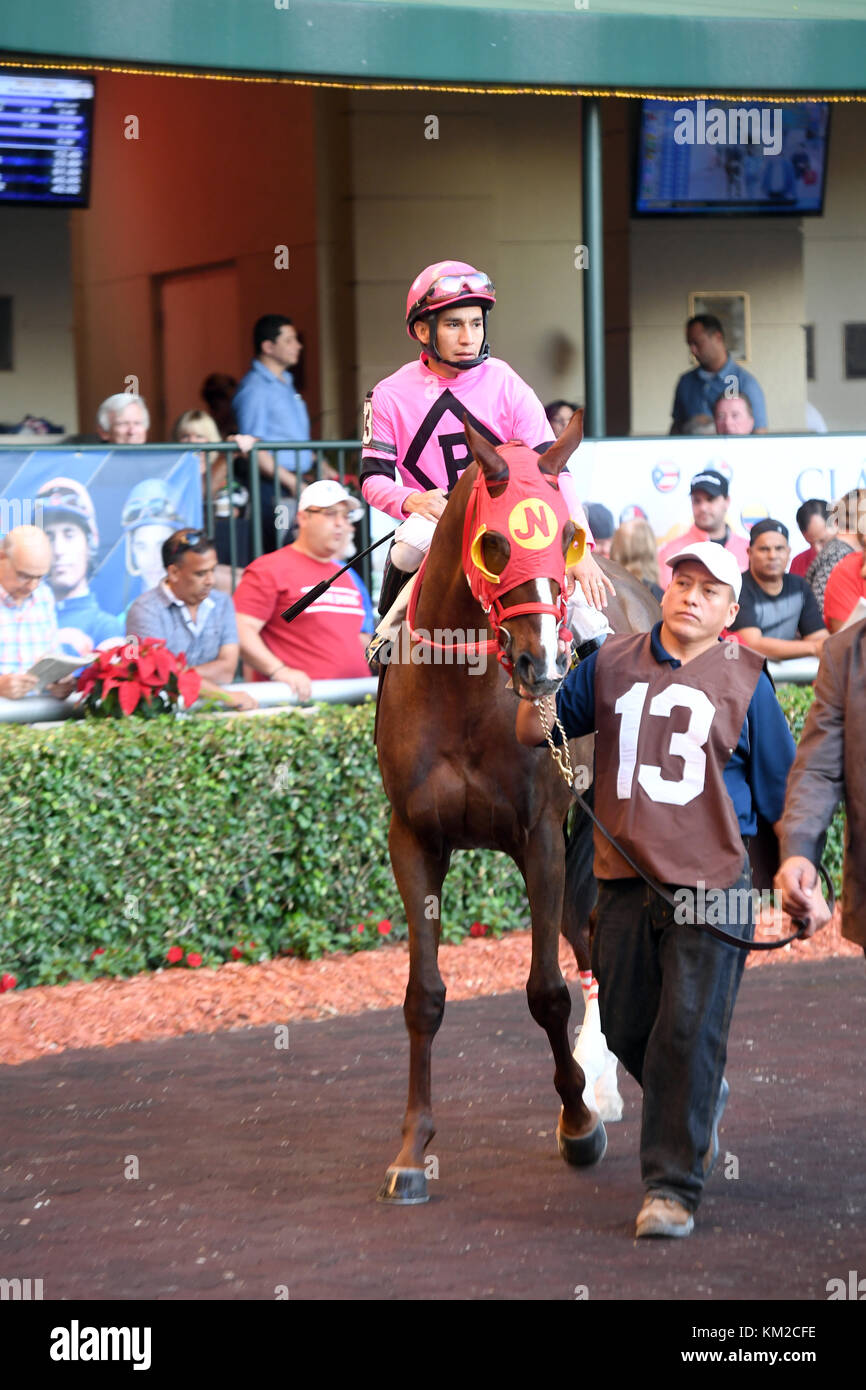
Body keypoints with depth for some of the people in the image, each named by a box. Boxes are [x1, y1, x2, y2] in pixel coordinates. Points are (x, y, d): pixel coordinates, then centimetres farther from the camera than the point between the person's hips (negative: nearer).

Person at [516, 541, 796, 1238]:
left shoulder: (744, 681, 3)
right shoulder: (613, 664, 9)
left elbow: (782, 788, 8)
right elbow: (534, 730, 8)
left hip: (711, 886, -3)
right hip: (625, 880, 3)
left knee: (689, 1035, -6)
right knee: (627, 1027, 11)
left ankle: (673, 1186, 1)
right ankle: (702, 1106, 40)